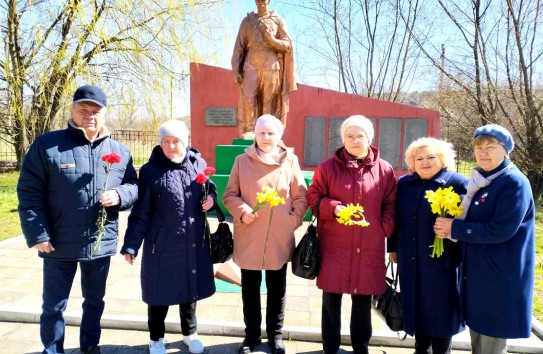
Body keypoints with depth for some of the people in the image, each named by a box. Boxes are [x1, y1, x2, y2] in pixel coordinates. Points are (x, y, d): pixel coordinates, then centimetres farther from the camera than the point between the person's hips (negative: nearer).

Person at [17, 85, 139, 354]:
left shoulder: (119, 152, 2)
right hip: (58, 244, -3)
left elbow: (134, 186, 8)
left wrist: (119, 195, -14)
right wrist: (37, 235, -13)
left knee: (95, 301, 20)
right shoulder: (46, 145, -7)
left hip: (101, 244, 3)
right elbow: (29, 193, -7)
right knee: (53, 306, 14)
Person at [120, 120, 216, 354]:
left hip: (194, 243, 3)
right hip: (162, 244, -3)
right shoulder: (150, 171, -8)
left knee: (190, 288, 18)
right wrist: (131, 245, -7)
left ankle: (190, 333, 41)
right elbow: (140, 212, -6)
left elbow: (210, 188, 16)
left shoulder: (199, 164, 1)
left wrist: (211, 198, -8)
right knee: (160, 291, 12)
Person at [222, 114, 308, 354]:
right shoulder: (243, 161, -1)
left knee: (277, 289, 14)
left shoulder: (290, 161, -1)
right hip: (248, 238, 0)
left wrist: (294, 221, -6)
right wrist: (241, 211, -14)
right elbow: (229, 194, 3)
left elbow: (301, 197, 4)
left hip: (279, 239, 0)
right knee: (250, 289, 14)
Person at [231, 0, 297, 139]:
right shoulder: (247, 20, 15)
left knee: (268, 101, -4)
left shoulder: (278, 21, 13)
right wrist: (236, 70, -1)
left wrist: (272, 39, -11)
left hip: (271, 66, 0)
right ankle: (249, 131, -9)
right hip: (252, 64, 1)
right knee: (247, 97, -15)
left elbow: (287, 45, 7)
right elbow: (239, 47, 10)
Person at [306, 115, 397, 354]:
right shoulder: (328, 167, 0)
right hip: (334, 246, -1)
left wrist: (385, 231, -5)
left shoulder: (385, 170, 3)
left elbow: (391, 206, 8)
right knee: (331, 299, 8)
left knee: (363, 301, 14)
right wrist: (333, 208, -15)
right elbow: (313, 197, 2)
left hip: (370, 248, 1)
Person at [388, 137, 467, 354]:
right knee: (416, 306, 16)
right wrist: (393, 247, 12)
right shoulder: (403, 184, 7)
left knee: (439, 309, 8)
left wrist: (456, 241, -14)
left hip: (442, 261, -4)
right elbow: (395, 217, 12)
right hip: (410, 261, 5)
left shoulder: (457, 183, -7)